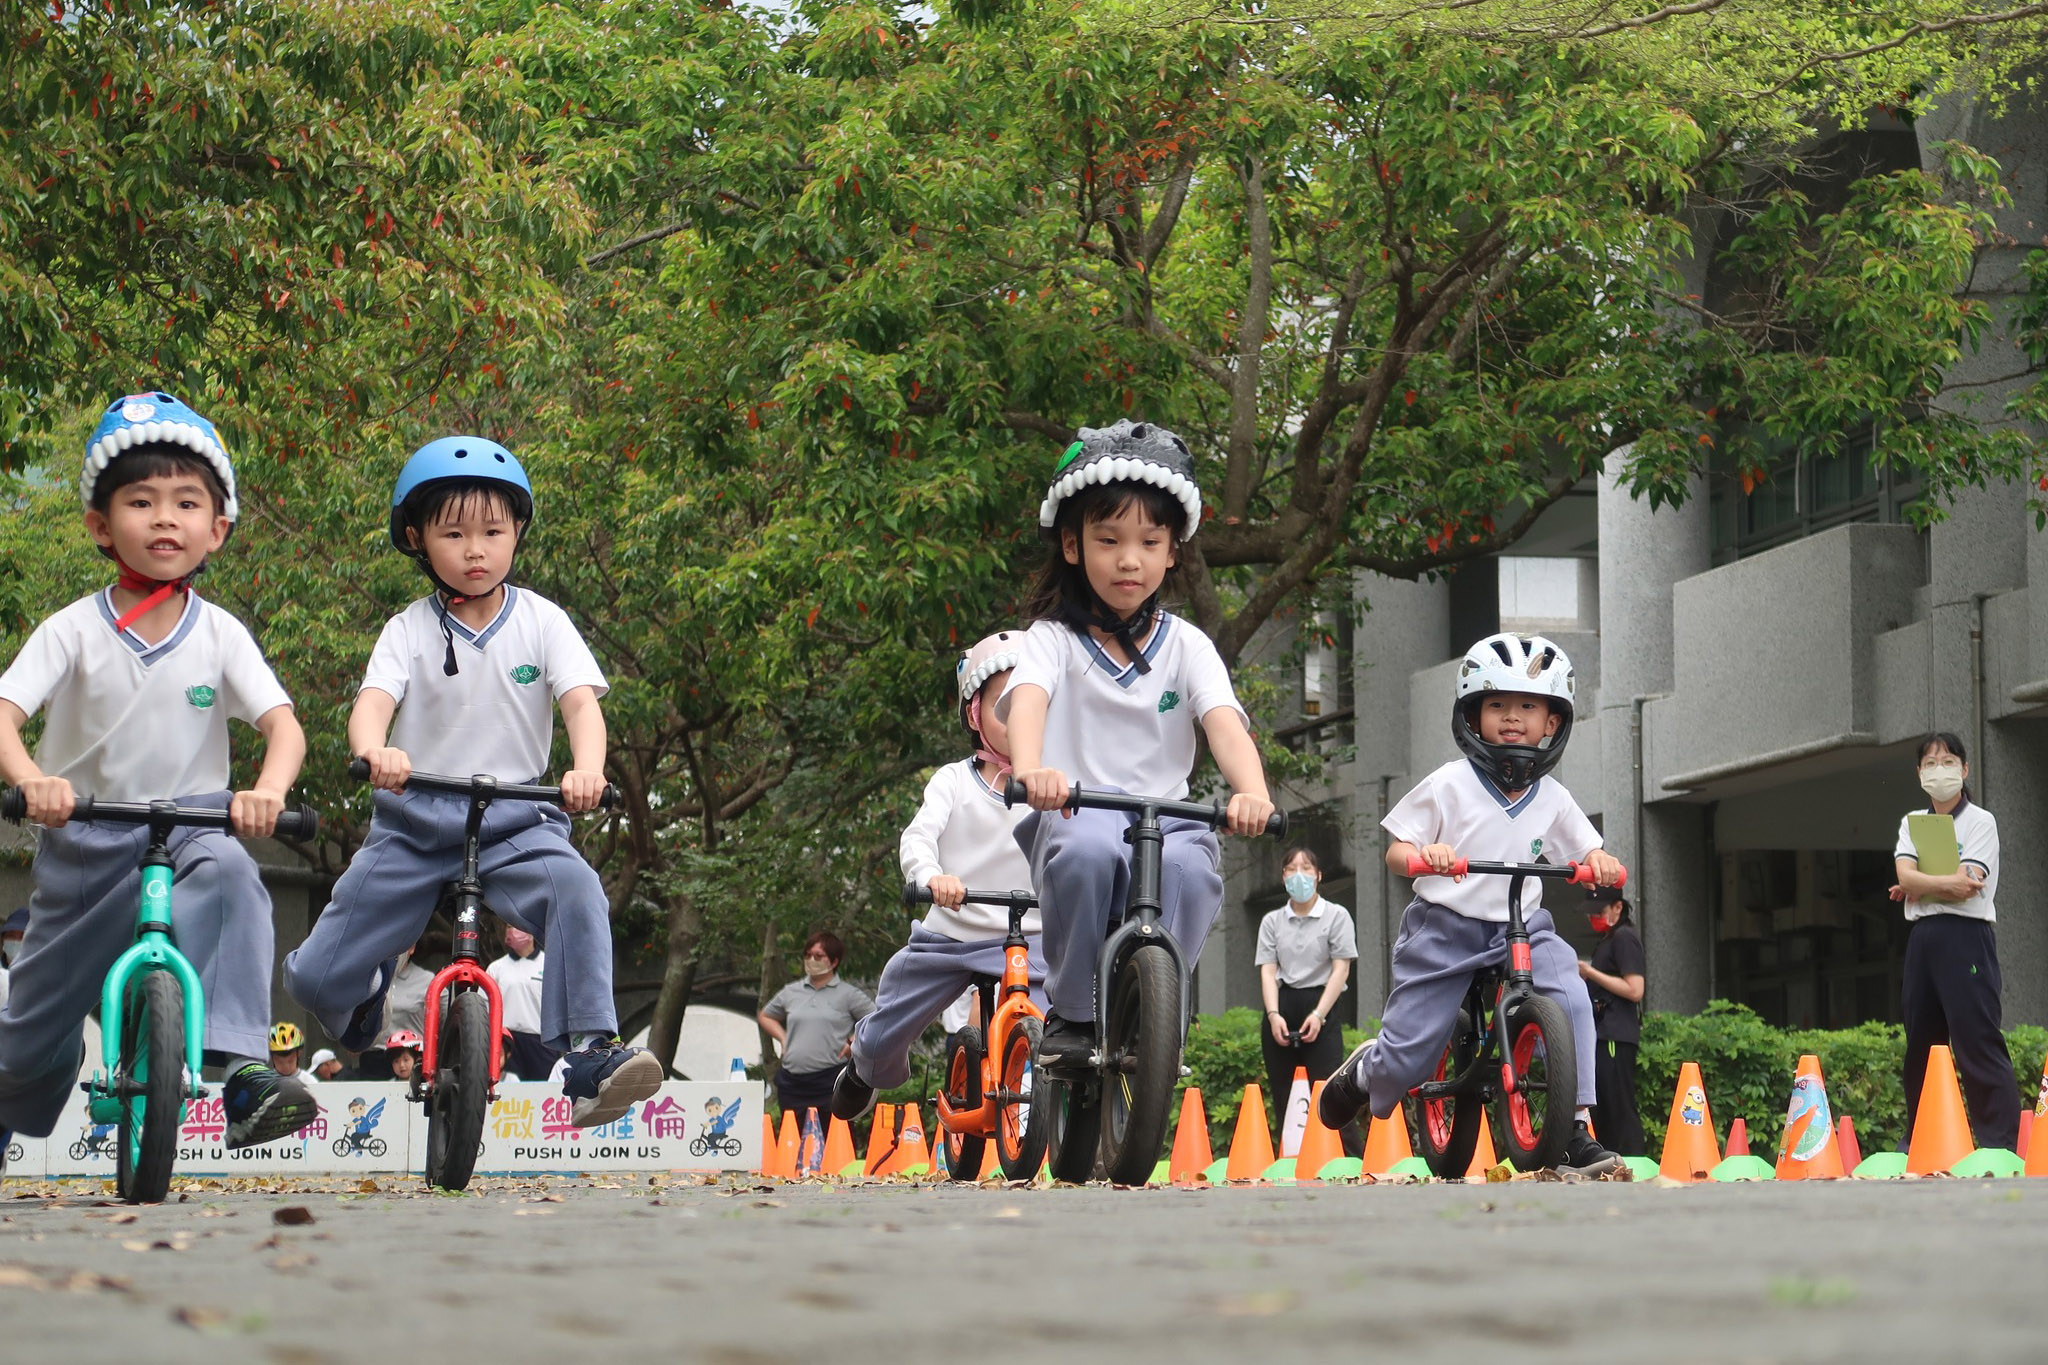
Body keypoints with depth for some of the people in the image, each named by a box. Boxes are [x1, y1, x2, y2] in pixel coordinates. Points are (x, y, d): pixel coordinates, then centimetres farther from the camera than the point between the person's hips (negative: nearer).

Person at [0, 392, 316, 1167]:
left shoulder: (219, 636, -4)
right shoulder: (74, 630, -6)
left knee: (227, 875, -36)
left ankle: (242, 1068, -42)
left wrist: (268, 791, -36)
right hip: (84, 840, 1)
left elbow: (283, 725, -13)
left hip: (189, 822, -1)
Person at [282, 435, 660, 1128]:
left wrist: (587, 767, -34)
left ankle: (589, 1054, -31)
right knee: (315, 978, -3)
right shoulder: (409, 631, 1)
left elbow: (581, 701, -11)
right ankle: (370, 984, 35)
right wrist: (374, 750, -40)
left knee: (576, 891, -34)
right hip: (413, 819, 1)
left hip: (515, 818, -1)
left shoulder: (542, 622, 2)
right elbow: (373, 700, -15)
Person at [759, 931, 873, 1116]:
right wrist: (782, 1037, 14)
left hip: (830, 1083, -4)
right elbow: (765, 1016, 30)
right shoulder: (791, 992, 15)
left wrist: (853, 1042, -4)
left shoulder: (848, 994, 4)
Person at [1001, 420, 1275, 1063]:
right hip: (1073, 815, -1)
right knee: (1088, 850, -37)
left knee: (1188, 867, -34)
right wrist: (1031, 768, -43)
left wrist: (1251, 792, -33)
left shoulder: (1185, 645, 9)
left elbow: (1223, 720, -10)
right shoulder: (1055, 638, 4)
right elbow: (1027, 699, -18)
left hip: (1166, 816, 1)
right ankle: (1072, 1012, -15)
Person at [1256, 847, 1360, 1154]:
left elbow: (1341, 969, -2)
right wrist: (1273, 1014, -11)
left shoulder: (1336, 916, 4)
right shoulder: (1272, 921, 13)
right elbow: (1268, 970, 5)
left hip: (1321, 1006, -4)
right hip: (1281, 1009, 4)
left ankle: (1361, 1158, -16)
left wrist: (1319, 1015, -12)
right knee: (1284, 1099, 2)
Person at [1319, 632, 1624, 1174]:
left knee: (1569, 996, -27)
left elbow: (1587, 851, 10)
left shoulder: (1552, 799, 5)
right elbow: (1395, 851, -3)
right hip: (1444, 929, -2)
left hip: (1520, 930, 2)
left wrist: (1600, 863, -14)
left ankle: (1576, 1130, -19)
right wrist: (1422, 854, -26)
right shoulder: (1449, 784, -4)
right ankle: (1363, 1073, 34)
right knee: (1406, 1062, -6)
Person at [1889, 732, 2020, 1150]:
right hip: (1922, 939, 6)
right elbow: (1904, 876, -3)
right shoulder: (1912, 823, 16)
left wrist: (1916, 889, -3)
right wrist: (1947, 883, -17)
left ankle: (2002, 1144, -14)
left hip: (1965, 938, -6)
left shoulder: (1980, 822, 1)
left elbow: (1969, 885, -13)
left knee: (1978, 1042, -12)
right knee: (1921, 1042, 9)